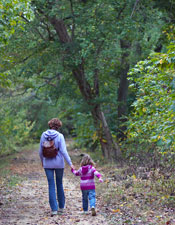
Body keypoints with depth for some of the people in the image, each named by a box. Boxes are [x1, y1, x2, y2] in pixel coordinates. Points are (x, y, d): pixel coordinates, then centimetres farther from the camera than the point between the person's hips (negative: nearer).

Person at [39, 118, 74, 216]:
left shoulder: (44, 135, -1)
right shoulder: (59, 136, -10)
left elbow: (41, 151, 4)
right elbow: (63, 151, -16)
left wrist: (42, 161, 21)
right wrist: (70, 163, -13)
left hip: (48, 164, 1)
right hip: (59, 163, -1)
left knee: (51, 186, 4)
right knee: (59, 184, 16)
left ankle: (54, 209, -1)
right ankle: (61, 207, 26)